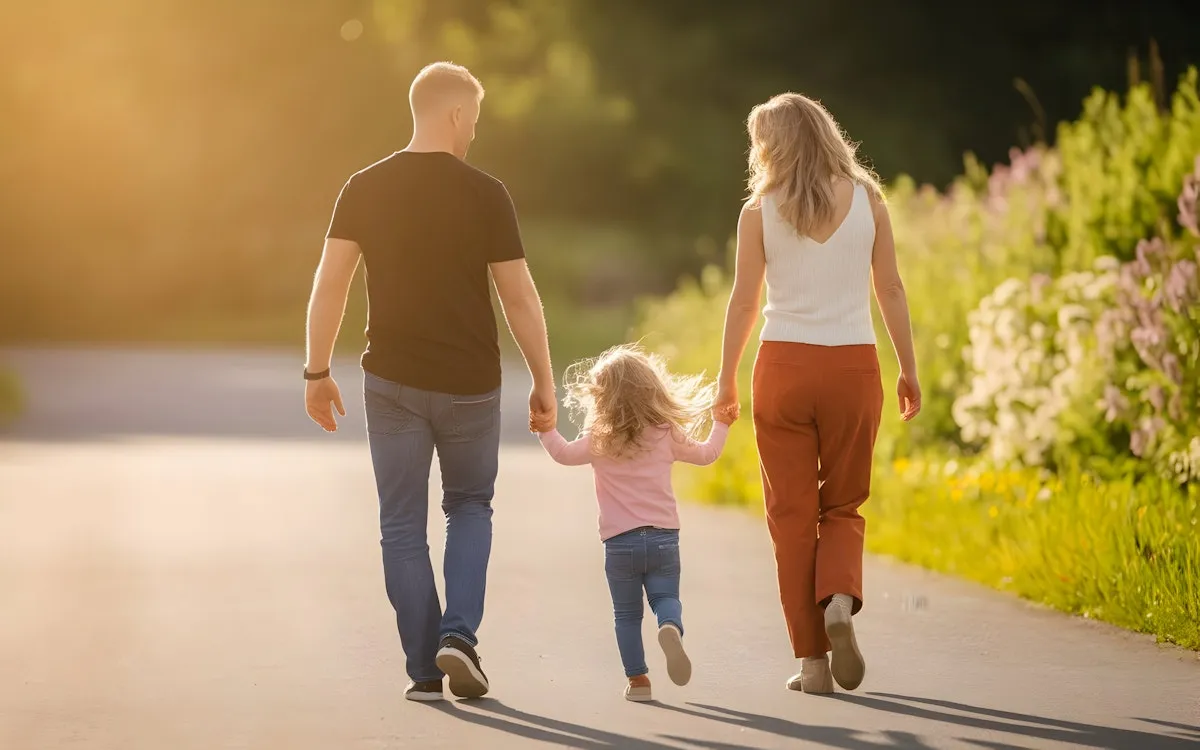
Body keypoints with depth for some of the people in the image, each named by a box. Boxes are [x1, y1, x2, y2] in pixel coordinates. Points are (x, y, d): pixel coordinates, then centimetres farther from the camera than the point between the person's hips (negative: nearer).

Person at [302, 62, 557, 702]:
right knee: (470, 507, 19)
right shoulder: (485, 194, -7)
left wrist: (317, 372, 6)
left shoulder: (365, 189, -1)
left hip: (393, 383, 1)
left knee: (403, 527, 9)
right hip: (470, 383, -1)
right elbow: (519, 297, -6)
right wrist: (543, 382, 3)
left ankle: (425, 670, 7)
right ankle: (459, 634, 0)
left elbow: (329, 284, -3)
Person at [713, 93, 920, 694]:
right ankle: (840, 599, -15)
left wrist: (726, 378, 9)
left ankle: (812, 660, 3)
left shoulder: (760, 211, -2)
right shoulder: (866, 200, 2)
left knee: (792, 514, 6)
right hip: (853, 367, 1)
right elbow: (890, 290, 4)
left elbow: (744, 301, 0)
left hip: (784, 366, -1)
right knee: (843, 506, 15)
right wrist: (909, 369, 13)